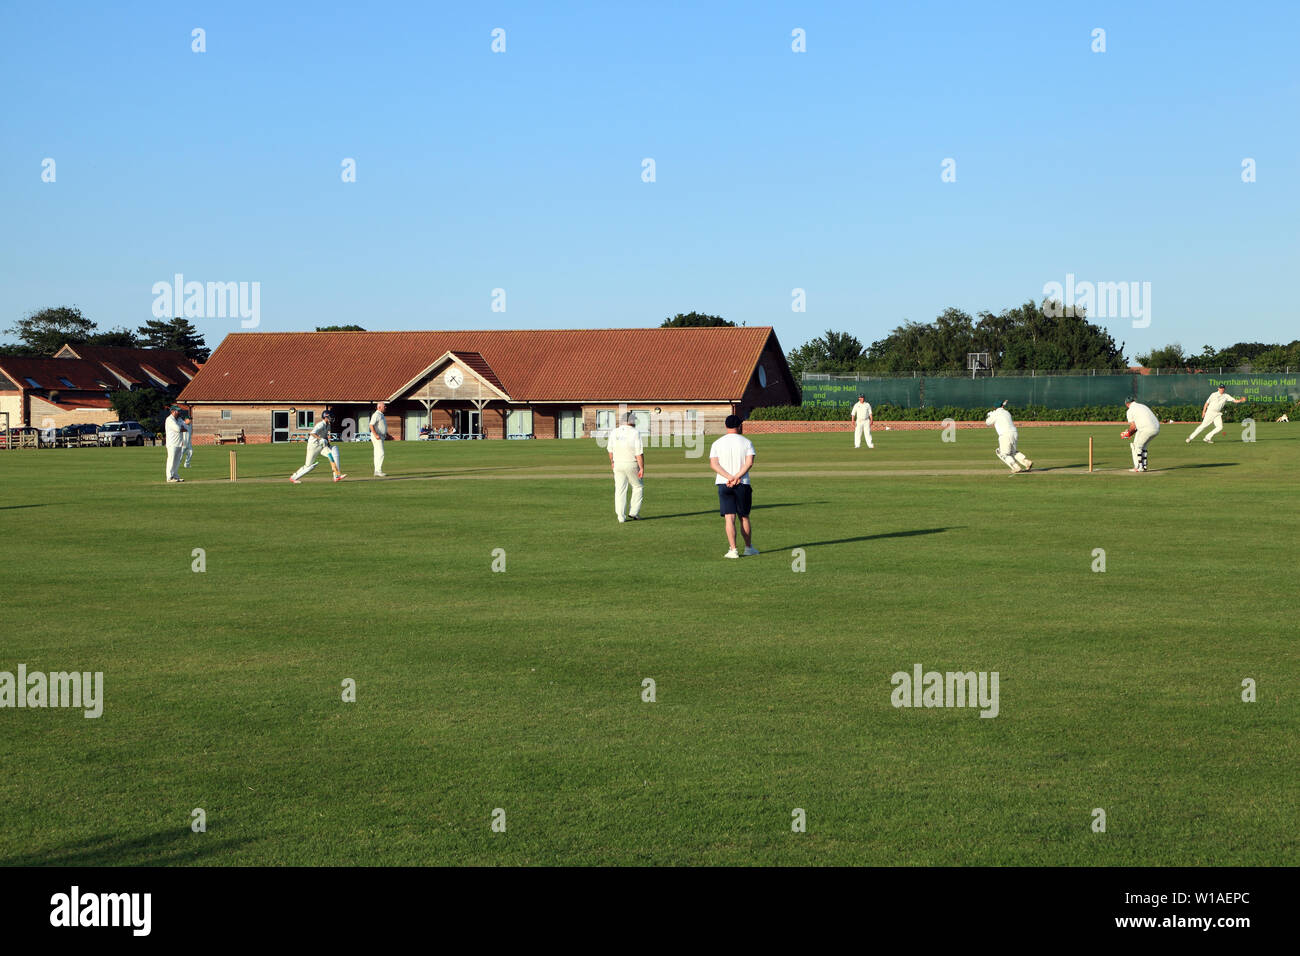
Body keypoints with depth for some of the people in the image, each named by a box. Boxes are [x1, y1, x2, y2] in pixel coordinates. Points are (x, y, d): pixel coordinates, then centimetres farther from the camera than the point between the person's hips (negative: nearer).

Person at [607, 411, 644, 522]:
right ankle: (633, 512, 10)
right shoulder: (635, 433, -13)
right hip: (632, 464, -4)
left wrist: (612, 462, 27)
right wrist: (642, 468, -13)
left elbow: (610, 449, 11)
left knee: (620, 490, 7)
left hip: (618, 464, 4)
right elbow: (639, 453, -16)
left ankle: (620, 517, 3)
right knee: (638, 487, 15)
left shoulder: (614, 432, 0)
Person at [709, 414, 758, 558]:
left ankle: (733, 550, -12)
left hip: (723, 484, 0)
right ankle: (749, 547, 23)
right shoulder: (746, 442, 2)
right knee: (744, 517, 13)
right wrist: (737, 477, -17)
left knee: (729, 518, -3)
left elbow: (713, 464, -7)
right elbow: (749, 462, -11)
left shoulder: (717, 444, 5)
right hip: (743, 484, 0)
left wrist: (730, 477, -14)